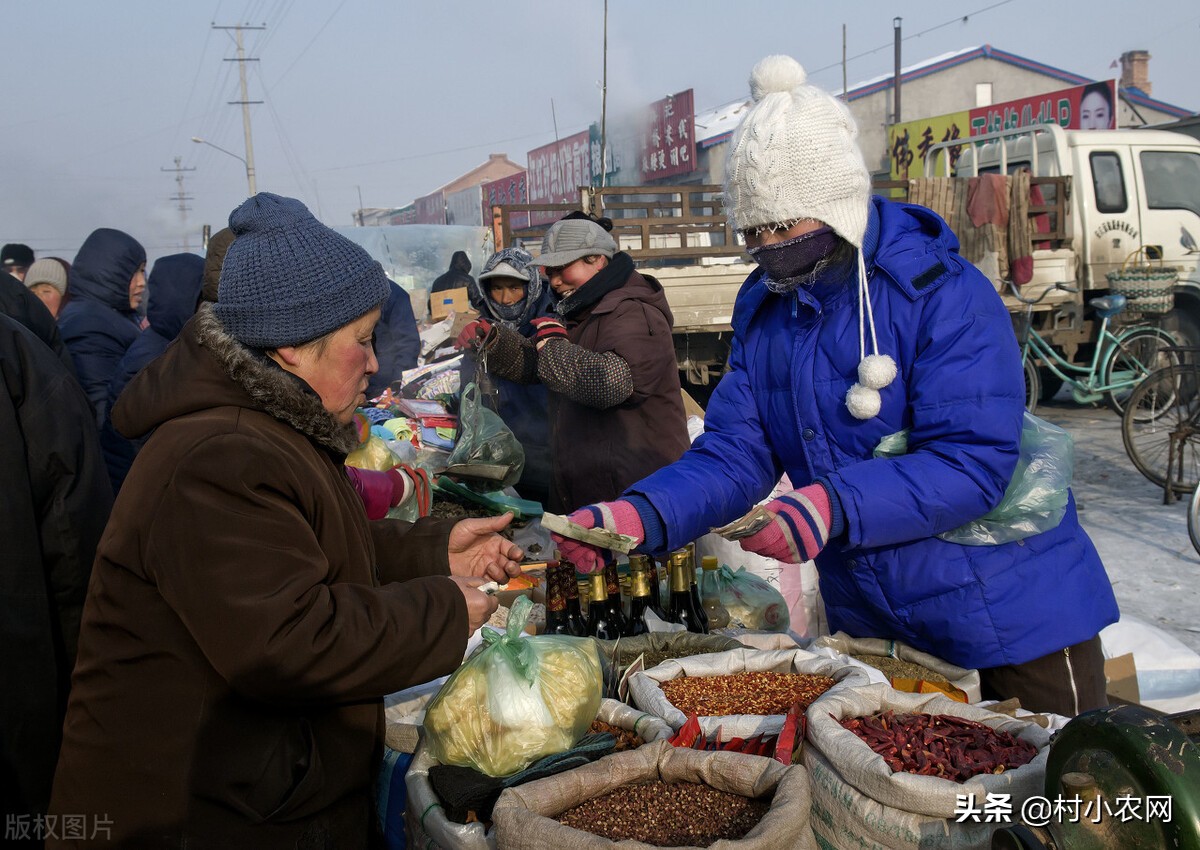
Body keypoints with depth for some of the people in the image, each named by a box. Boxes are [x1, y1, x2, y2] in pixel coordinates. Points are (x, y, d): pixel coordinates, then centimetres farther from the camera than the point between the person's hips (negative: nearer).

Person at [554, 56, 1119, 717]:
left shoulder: (943, 292, -20)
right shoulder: (762, 308, -1)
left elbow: (971, 462, -26)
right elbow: (734, 454, -7)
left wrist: (833, 506, -41)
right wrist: (637, 516, -25)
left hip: (1013, 610, -5)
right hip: (870, 624, 6)